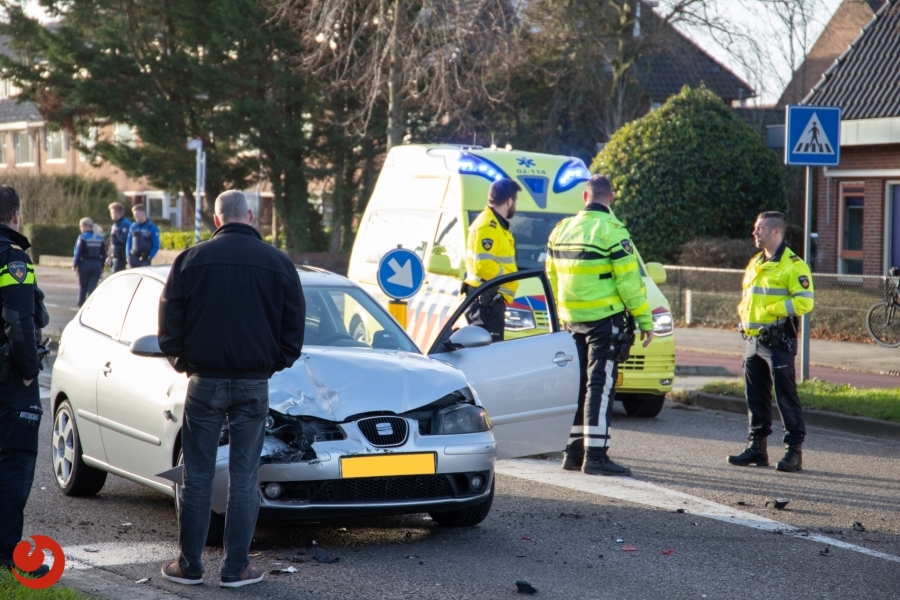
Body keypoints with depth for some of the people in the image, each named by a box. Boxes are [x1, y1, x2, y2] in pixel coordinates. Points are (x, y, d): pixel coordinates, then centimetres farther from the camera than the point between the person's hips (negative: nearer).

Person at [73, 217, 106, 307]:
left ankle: (81, 306, 21)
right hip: (97, 265, 4)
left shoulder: (82, 237, -9)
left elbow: (78, 253, -12)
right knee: (92, 288, 4)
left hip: (85, 264, -3)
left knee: (82, 287, 11)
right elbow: (104, 254, 8)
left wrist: (74, 265, -3)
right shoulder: (100, 238, 6)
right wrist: (101, 266, 15)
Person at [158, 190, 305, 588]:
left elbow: (169, 326, 1)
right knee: (244, 477, 5)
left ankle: (189, 565, 10)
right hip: (254, 385, 0)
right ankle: (236, 567, 6)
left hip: (204, 380, 0)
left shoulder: (192, 260, -1)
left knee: (197, 477, 7)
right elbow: (294, 330, 5)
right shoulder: (278, 264, 0)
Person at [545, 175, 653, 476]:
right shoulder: (612, 231, -10)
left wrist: (559, 315, 26)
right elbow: (629, 280, -12)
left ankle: (574, 451, 15)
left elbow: (551, 278, 17)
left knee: (578, 383, 13)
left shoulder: (561, 230, 11)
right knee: (600, 384, -7)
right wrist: (645, 319, -6)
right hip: (604, 319, -6)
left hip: (573, 320, 6)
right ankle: (595, 455, -11)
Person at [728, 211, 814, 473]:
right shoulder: (755, 263, 17)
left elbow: (804, 302, -18)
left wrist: (772, 309, -19)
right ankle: (758, 446, 21)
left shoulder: (793, 265, -10)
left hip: (778, 341, -8)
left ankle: (794, 449, -2)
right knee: (755, 396, 12)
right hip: (753, 340, 8)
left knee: (786, 395, -6)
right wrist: (743, 311, 7)